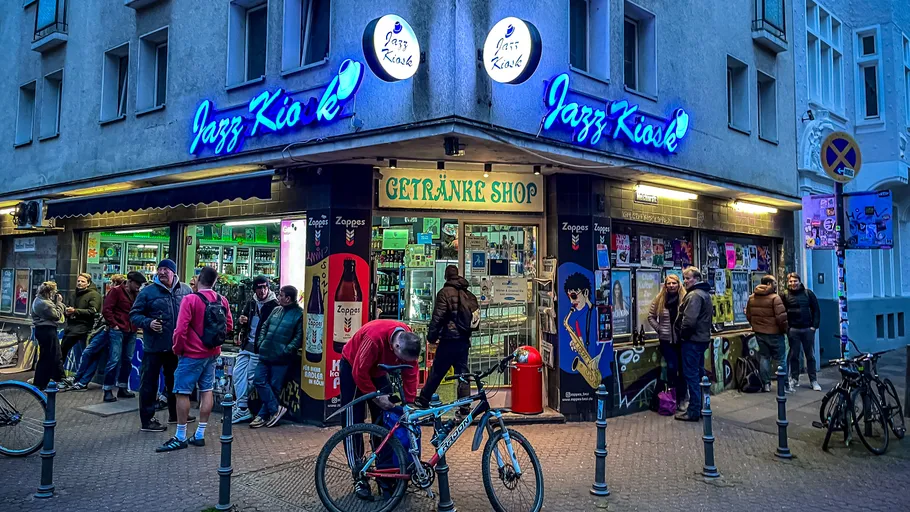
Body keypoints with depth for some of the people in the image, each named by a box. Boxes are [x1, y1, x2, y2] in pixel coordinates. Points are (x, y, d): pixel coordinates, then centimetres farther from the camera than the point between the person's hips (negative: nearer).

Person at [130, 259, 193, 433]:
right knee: (149, 383, 2)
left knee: (175, 381, 18)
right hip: (154, 347, -4)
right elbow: (134, 315, -4)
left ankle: (175, 414, 34)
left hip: (176, 346, 4)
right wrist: (148, 322, -23)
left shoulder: (185, 290, 3)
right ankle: (147, 420, 12)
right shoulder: (147, 291, -7)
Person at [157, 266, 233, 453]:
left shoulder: (190, 299, -16)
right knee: (207, 391, 10)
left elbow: (181, 329, -18)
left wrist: (177, 349, -3)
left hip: (192, 354, -6)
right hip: (212, 353, 6)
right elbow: (229, 326, 8)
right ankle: (200, 435, 17)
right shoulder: (222, 300, 1)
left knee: (182, 392, 2)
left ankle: (180, 437, 6)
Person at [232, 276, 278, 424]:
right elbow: (242, 318, 21)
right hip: (246, 344, 7)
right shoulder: (252, 302, 10)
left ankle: (243, 409, 10)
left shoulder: (274, 305, -10)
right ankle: (242, 408, 7)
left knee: (251, 377, -1)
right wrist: (241, 320, -3)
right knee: (238, 373, 3)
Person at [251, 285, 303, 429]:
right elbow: (265, 326, 20)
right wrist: (260, 342, 8)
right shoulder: (276, 310, 11)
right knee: (259, 380, 1)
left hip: (281, 358, -7)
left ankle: (263, 415, 16)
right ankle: (275, 409, 9)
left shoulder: (299, 314, -10)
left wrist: (286, 350, -18)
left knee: (274, 387, 3)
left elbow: (299, 337, -13)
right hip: (265, 354, 7)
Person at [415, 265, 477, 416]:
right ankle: (465, 407, 7)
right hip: (464, 340, 5)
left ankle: (423, 401, 16)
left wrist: (431, 335, -5)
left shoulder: (445, 292, -7)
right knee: (463, 371, 8)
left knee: (437, 371, 5)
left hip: (449, 339, -5)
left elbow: (438, 317, -12)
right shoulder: (469, 294, 11)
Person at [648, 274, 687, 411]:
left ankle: (681, 400, 18)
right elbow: (651, 317, 10)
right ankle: (672, 397, 13)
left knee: (682, 368, 6)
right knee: (672, 367, -4)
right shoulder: (659, 300, 1)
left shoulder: (685, 299, -6)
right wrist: (659, 329, 1)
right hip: (666, 339, 0)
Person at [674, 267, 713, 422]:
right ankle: (701, 407, 23)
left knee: (691, 375, -5)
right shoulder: (705, 293, 16)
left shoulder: (694, 295, -17)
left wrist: (682, 334, -10)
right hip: (702, 338, 11)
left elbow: (689, 320, -24)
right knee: (699, 373, 16)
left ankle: (694, 411, -2)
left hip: (692, 340, -10)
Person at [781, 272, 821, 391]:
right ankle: (794, 379, 15)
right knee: (794, 356, 6)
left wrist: (814, 325, -2)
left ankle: (813, 380, 13)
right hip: (792, 330, -1)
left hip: (808, 329, 1)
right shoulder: (785, 295, 0)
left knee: (810, 355, 6)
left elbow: (816, 310, 4)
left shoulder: (808, 293, 3)